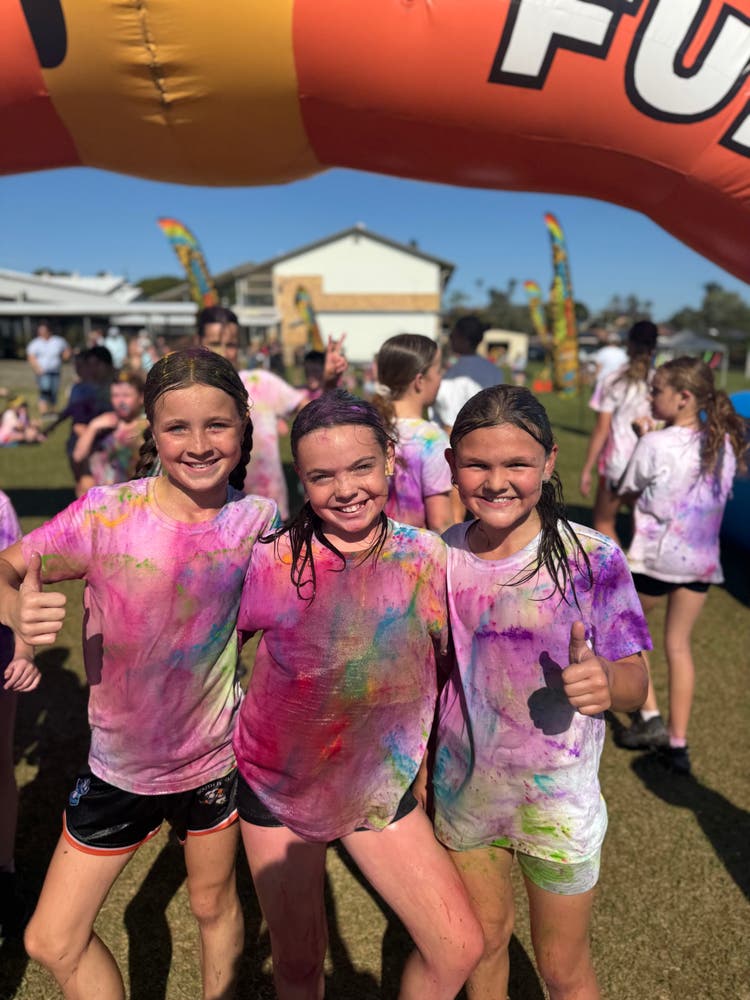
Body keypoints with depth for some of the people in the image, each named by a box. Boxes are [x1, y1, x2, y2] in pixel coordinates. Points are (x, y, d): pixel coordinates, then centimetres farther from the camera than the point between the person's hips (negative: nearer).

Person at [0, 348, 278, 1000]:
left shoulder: (255, 520, -13)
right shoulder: (107, 513, -19)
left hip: (215, 757, 1)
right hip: (119, 764, 0)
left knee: (215, 905, 22)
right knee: (52, 941, 10)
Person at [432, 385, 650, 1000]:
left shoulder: (591, 558, -19)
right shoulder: (442, 555, -9)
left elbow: (635, 681, -13)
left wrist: (606, 679, -35)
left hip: (558, 801, -3)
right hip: (463, 791, 3)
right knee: (483, 941, 26)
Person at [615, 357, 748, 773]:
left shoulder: (654, 445, -17)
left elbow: (628, 493, -6)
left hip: (655, 556, -5)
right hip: (702, 560, 5)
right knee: (679, 645, 15)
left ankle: (650, 719, 15)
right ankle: (677, 743, 19)